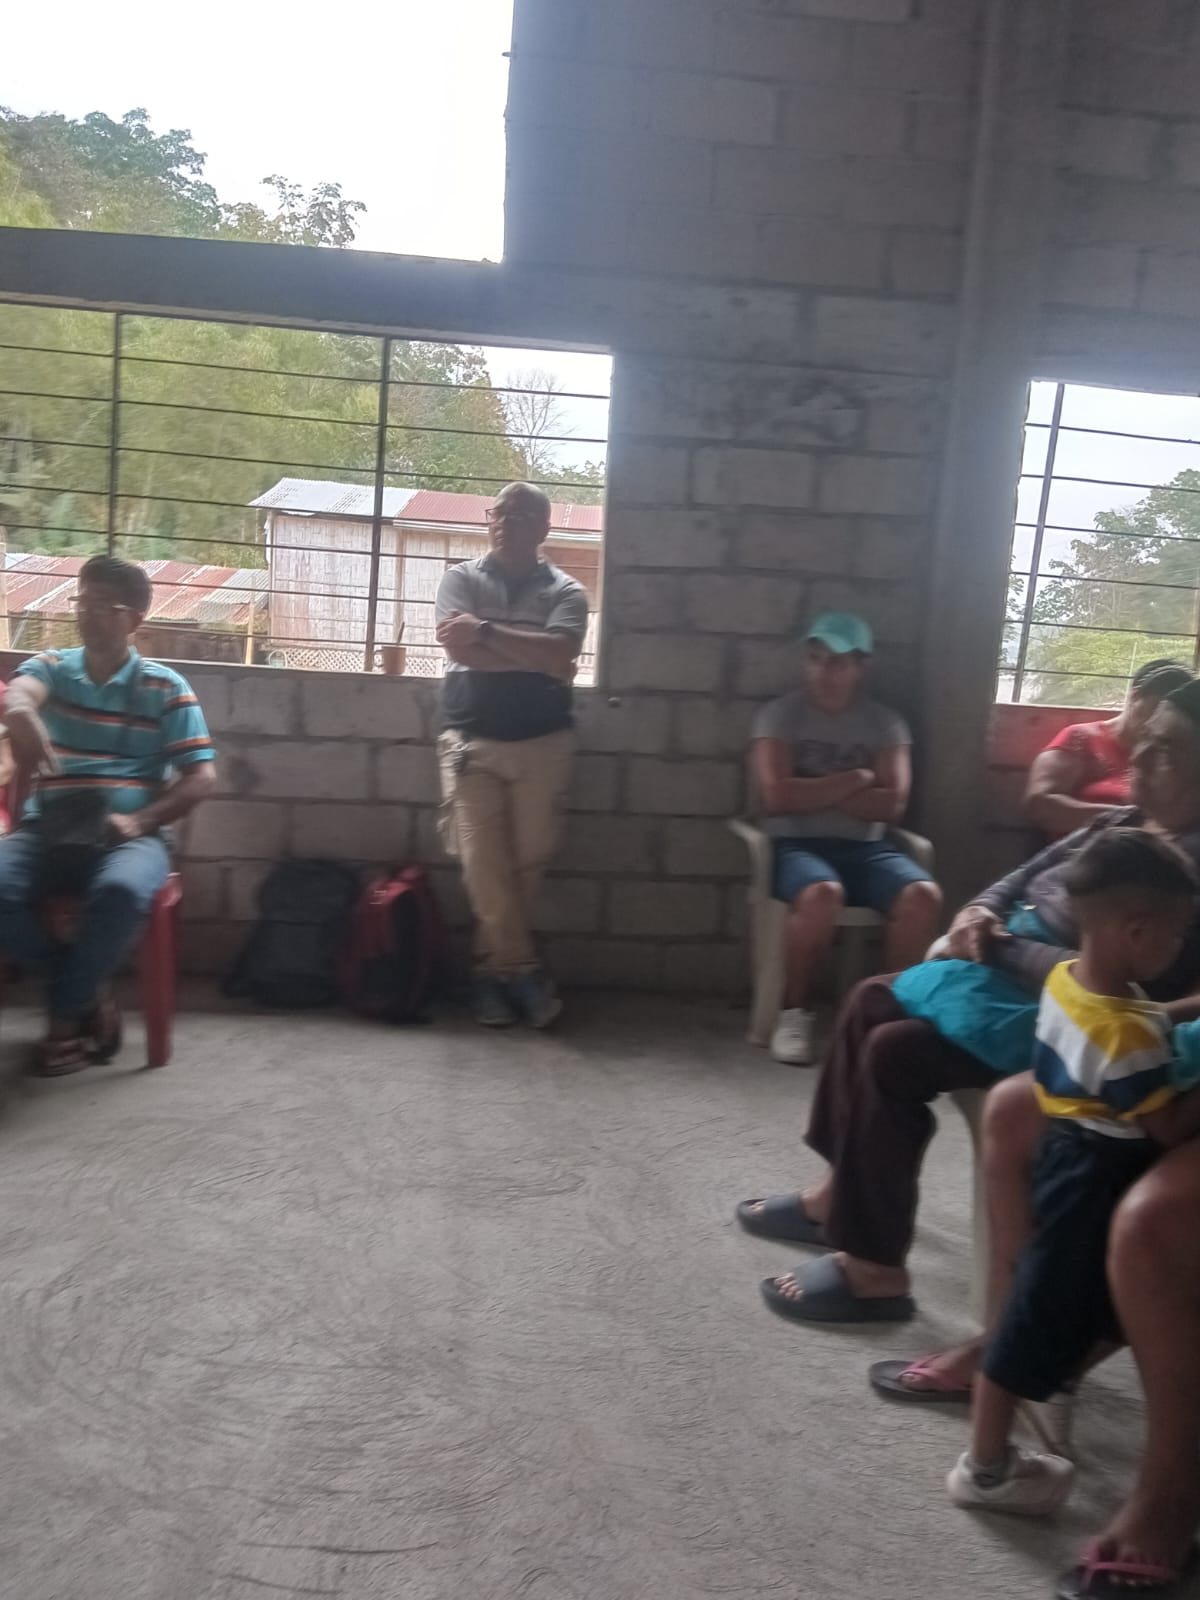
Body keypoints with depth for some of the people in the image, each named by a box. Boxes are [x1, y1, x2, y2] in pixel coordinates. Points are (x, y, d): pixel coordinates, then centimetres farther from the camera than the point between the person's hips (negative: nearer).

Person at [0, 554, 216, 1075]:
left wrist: (139, 821, -15)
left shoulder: (166, 688, 6)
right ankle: (91, 994, -5)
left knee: (121, 891, -36)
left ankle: (66, 1011, -9)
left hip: (129, 833, -2)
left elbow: (200, 777, 1)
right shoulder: (50, 666, 11)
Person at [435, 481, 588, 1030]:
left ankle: (493, 970, 17)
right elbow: (460, 649, -11)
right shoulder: (461, 578, 6)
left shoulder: (566, 591, 5)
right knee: (483, 863, -7)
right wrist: (533, 654, -11)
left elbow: (559, 655, -14)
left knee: (525, 863, 2)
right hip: (471, 741, 0)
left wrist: (487, 631, -14)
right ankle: (523, 969, 7)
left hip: (543, 744, 0)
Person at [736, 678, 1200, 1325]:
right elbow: (1030, 874, 16)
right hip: (1009, 977, 11)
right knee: (874, 1002, 8)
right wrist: (981, 912, -5)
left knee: (894, 1053, -21)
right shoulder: (1127, 822, 9)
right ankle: (840, 1191, 18)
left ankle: (875, 1270, -10)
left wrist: (997, 946, -19)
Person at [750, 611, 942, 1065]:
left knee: (923, 896, -26)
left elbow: (891, 805, -2)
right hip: (797, 845, -3)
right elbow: (777, 797, -10)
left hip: (864, 847, 3)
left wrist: (813, 793, -7)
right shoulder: (779, 715, 3)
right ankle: (795, 1010, -13)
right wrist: (855, 780, -5)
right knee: (822, 894, -36)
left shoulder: (885, 723, 10)